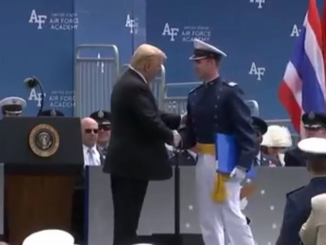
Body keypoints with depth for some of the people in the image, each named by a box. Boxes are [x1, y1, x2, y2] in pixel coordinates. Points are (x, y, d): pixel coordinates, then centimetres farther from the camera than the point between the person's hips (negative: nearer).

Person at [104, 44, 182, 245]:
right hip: (132, 162, -11)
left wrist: (179, 120, 14)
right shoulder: (136, 86, -19)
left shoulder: (129, 82, 15)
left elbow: (151, 116, 20)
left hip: (125, 161, 11)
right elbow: (151, 122, -23)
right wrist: (171, 137, -5)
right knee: (127, 220, -6)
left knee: (126, 219, 12)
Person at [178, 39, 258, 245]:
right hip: (203, 162, 7)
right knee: (208, 218, 10)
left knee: (232, 214, -6)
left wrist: (243, 164, -21)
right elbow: (192, 132, 11)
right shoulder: (195, 95, 11)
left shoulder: (230, 91, -9)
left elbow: (246, 130, -14)